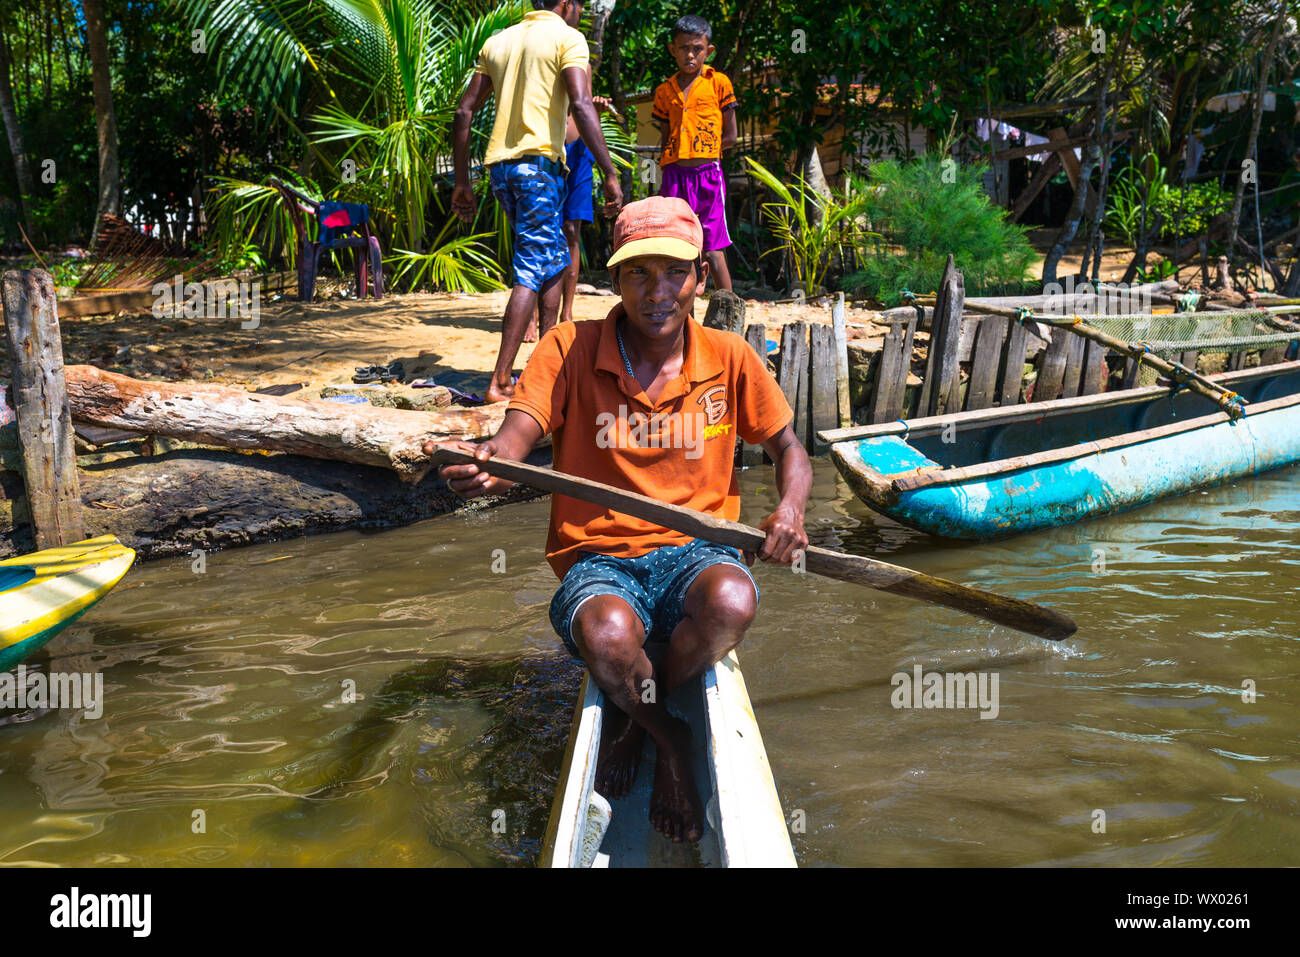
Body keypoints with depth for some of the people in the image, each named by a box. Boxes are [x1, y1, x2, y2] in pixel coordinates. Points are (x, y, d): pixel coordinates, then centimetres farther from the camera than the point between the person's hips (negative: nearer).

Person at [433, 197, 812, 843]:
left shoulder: (729, 359, 4)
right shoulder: (570, 350, -2)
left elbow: (787, 448, 14)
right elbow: (516, 434, -16)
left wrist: (790, 509, -9)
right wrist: (482, 464, -41)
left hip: (694, 550, 2)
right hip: (599, 559, -1)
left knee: (732, 602, -35)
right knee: (607, 634, -37)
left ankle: (628, 721, -2)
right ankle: (670, 740, 0)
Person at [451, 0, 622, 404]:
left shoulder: (498, 41, 19)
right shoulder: (567, 38, 0)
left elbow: (464, 111, 15)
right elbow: (581, 105, -16)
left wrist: (462, 181, 17)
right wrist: (610, 174, -17)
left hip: (499, 164, 7)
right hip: (538, 160, -7)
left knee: (554, 258, 21)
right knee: (531, 272, -7)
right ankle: (500, 381, -13)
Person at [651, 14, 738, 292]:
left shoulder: (718, 83, 4)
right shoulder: (665, 90, 14)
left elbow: (730, 137, 3)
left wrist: (697, 150, 0)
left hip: (707, 174, -3)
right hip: (674, 176, 3)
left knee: (714, 253, -3)